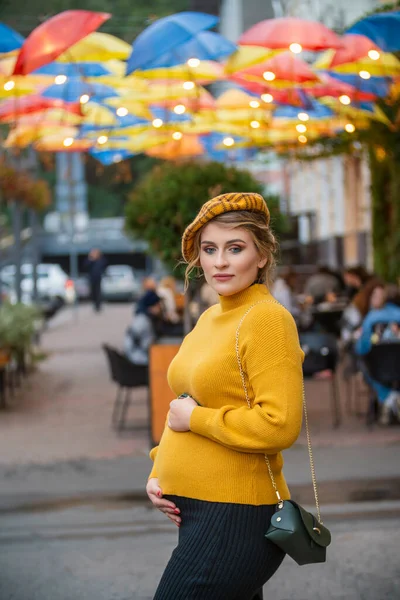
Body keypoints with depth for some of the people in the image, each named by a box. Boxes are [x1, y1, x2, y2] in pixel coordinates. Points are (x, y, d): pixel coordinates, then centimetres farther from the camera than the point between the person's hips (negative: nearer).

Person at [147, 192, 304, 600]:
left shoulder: (267, 318, -13)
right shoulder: (209, 318, 11)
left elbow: (279, 425, -22)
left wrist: (195, 418, -13)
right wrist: (158, 471, 9)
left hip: (236, 519, -8)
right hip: (192, 511, 8)